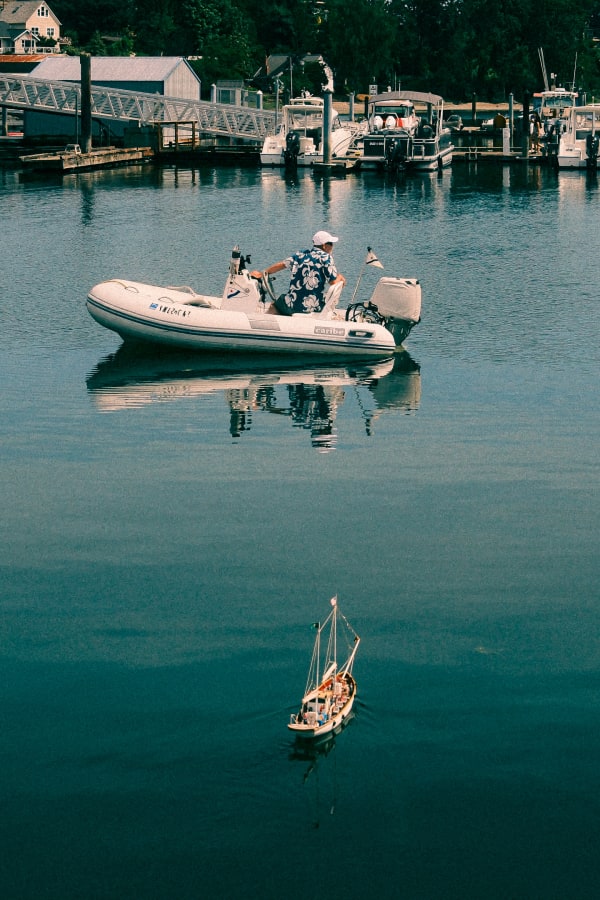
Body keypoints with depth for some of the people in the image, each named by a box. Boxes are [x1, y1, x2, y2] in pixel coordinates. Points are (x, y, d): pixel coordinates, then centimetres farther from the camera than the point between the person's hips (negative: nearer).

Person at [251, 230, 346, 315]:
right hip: (314, 308, -4)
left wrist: (262, 273, 31)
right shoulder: (326, 257, -4)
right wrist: (340, 277, 13)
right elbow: (334, 283, -9)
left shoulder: (300, 255, 10)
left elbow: (281, 265, 19)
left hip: (291, 306, 4)